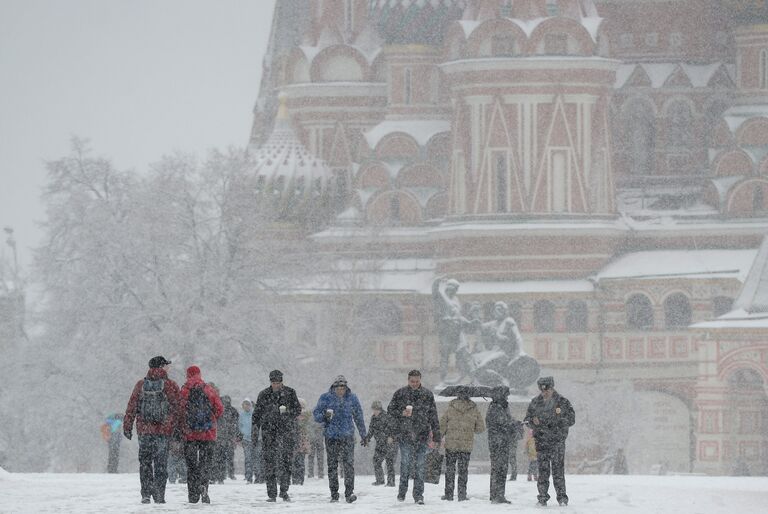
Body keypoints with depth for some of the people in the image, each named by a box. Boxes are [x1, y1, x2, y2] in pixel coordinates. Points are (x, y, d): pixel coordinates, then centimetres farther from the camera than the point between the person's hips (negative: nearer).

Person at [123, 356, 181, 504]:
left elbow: (131, 407, 5)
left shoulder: (141, 385, 4)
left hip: (144, 430, 2)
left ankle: (146, 494, 3)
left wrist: (127, 426, 11)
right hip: (163, 430, -2)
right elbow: (175, 408, -4)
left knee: (145, 462, 9)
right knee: (161, 464, 4)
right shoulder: (170, 385, -3)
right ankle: (159, 495, 1)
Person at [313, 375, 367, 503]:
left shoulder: (352, 398, 7)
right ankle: (334, 494, 8)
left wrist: (363, 435, 21)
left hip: (347, 436, 0)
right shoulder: (326, 398, 2)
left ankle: (349, 493, -13)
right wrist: (325, 416, -20)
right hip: (331, 436, 0)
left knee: (349, 464, -12)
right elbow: (316, 414, 3)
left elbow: (359, 417, 16)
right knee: (332, 465, 2)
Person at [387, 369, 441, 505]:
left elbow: (433, 417, 8)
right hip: (405, 434, -1)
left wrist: (436, 436, 5)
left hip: (421, 436, 1)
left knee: (420, 466, 0)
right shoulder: (400, 394, 4)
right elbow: (390, 410, 9)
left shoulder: (427, 395, 6)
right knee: (405, 463, -4)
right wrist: (402, 413, -12)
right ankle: (402, 491, 10)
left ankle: (418, 495, 4)